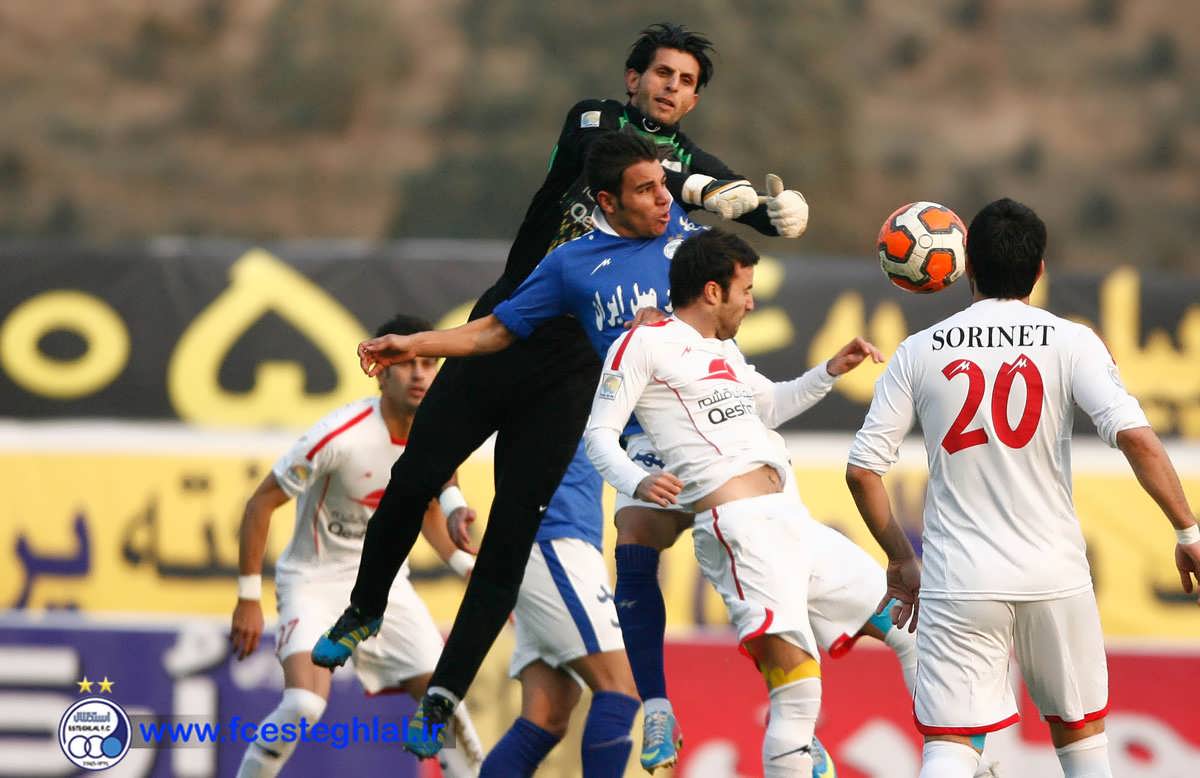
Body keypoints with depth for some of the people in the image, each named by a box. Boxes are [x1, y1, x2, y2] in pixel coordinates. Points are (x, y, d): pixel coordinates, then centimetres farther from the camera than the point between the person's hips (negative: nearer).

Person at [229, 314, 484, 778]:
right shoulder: (341, 435, -25)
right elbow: (260, 504, -17)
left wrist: (466, 565, 5)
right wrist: (248, 599, -15)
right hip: (314, 581, -6)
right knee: (305, 703, -24)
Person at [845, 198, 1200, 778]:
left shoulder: (918, 353, 3)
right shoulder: (1071, 343, -2)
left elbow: (862, 469, 2)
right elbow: (1135, 437, -15)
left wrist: (900, 558, 15)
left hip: (957, 580, 0)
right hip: (1054, 576, 0)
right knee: (1080, 731, 19)